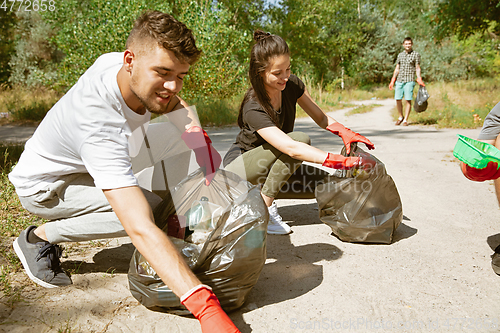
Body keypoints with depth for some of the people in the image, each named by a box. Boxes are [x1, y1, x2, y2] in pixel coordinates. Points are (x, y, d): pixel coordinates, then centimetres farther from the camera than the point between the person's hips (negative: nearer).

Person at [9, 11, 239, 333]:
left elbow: (177, 104, 3)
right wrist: (205, 306, -55)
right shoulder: (102, 126, -43)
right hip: (41, 185, -8)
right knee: (151, 209, -26)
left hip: (80, 165, 8)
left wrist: (201, 141, -17)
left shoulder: (116, 63, -18)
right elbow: (140, 229, -50)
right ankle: (40, 237, -5)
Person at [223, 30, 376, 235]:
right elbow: (291, 147, -42)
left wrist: (345, 132, -23)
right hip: (239, 166, -7)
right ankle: (264, 206, -22)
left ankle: (259, 192, 5)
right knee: (300, 139, -29)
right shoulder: (254, 109, -31)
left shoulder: (292, 85, -10)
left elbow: (321, 118, -1)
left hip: (270, 164, 7)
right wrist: (341, 162, -48)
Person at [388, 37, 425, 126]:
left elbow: (417, 68, 2)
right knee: (398, 99, -1)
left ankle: (405, 120, -1)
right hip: (399, 80, 4)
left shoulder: (416, 54, 5)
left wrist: (419, 79, -10)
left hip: (409, 81, -3)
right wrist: (392, 81, 13)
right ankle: (400, 117, 18)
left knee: (408, 100, -6)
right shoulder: (400, 55, 16)